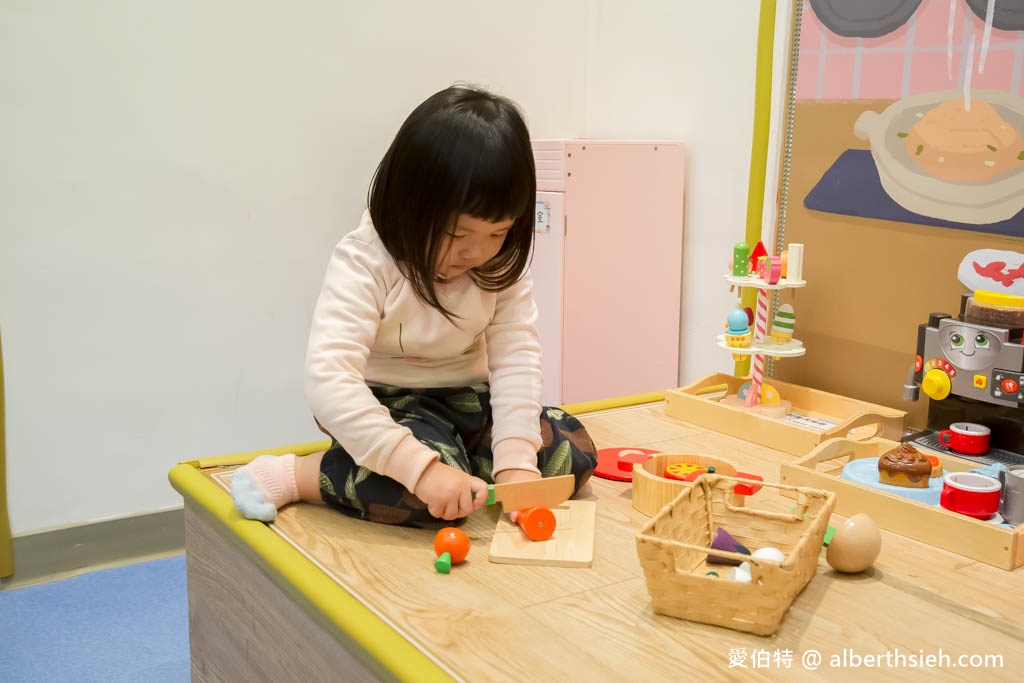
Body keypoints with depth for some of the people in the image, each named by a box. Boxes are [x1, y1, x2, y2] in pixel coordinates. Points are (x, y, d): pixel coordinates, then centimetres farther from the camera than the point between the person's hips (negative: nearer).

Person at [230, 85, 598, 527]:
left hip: (467, 401, 6)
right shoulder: (364, 263, -24)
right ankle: (291, 476, -17)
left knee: (574, 452, -12)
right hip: (382, 404, -5)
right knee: (429, 492, -35)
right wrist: (422, 466, -44)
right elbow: (329, 380, -35)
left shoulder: (502, 263, -8)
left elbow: (515, 356, -13)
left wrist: (515, 458, -27)